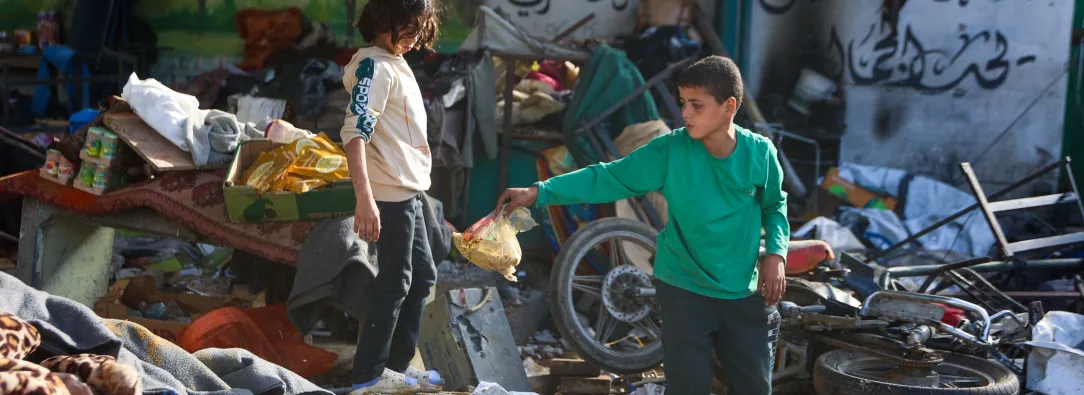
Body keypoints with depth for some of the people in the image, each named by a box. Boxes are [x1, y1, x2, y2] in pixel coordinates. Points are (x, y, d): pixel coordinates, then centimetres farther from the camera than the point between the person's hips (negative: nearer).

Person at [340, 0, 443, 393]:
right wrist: (364, 199, -35)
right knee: (395, 282, -4)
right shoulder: (374, 66, -17)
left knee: (422, 276, 15)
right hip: (390, 192, -10)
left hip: (407, 190, 10)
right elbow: (354, 132, -27)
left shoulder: (395, 62, 13)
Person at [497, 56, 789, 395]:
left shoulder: (760, 152, -9)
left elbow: (775, 205, 9)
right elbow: (608, 179, -12)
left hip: (745, 293, 2)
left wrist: (775, 253, -7)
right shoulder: (669, 151, -13)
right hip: (684, 290, -2)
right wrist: (539, 192, -20)